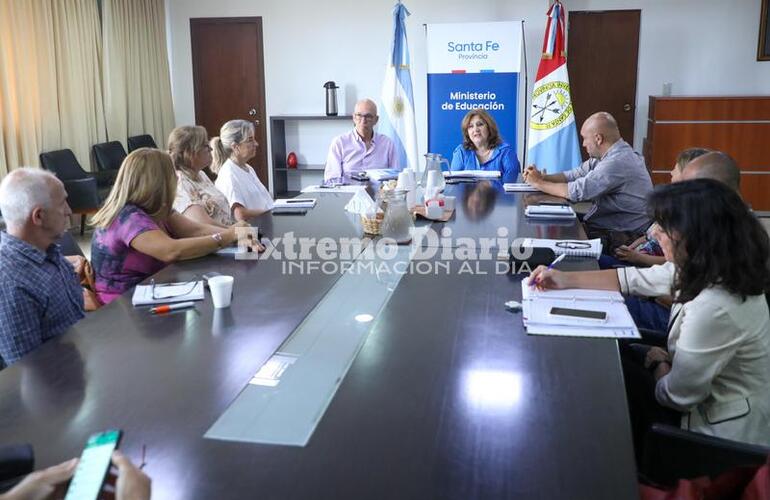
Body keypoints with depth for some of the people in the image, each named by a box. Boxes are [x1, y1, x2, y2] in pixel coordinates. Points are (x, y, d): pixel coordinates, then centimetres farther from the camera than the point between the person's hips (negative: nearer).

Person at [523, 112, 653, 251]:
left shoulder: (618, 162, -24)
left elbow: (577, 191, -23)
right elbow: (576, 174, 13)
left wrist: (538, 183, -11)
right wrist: (543, 177, -3)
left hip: (622, 237, -8)